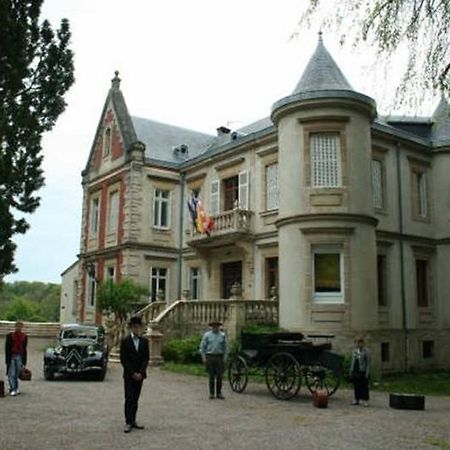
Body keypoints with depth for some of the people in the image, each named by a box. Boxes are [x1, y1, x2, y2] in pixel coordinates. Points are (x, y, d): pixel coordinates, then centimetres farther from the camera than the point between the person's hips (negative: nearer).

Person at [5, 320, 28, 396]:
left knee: (17, 374, 5)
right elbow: (7, 348, -2)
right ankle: (12, 389, -6)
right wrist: (7, 360, -7)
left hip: (19, 357, 3)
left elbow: (24, 348, 11)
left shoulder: (24, 336, 8)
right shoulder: (10, 335, -1)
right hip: (11, 356, -3)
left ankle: (16, 389, 12)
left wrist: (24, 360, 8)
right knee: (11, 374, -7)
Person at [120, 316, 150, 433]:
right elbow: (123, 359, -6)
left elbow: (146, 358, 4)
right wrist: (132, 373, -12)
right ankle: (128, 423, -3)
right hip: (128, 375, -3)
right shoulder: (125, 341, -3)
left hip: (139, 375, 3)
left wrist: (140, 373, -7)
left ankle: (133, 421, 15)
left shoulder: (144, 341, 6)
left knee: (135, 399, 8)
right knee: (129, 399, -6)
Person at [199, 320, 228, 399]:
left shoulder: (222, 335, 6)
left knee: (219, 376, -1)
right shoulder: (207, 335, 2)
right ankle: (211, 393, 10)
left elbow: (225, 347, 9)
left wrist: (224, 358, 2)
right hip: (210, 357, -1)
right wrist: (204, 358, -2)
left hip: (219, 357, 1)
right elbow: (202, 347, 4)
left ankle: (219, 393, 8)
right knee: (211, 376, 2)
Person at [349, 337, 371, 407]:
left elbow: (368, 362, -8)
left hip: (362, 371, -6)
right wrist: (351, 371, 14)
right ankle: (356, 399, 16)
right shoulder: (355, 350, 10)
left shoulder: (366, 351, -8)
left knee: (364, 386, 0)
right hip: (355, 371, 6)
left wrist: (367, 373, -12)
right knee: (356, 386, 9)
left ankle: (365, 400, 7)